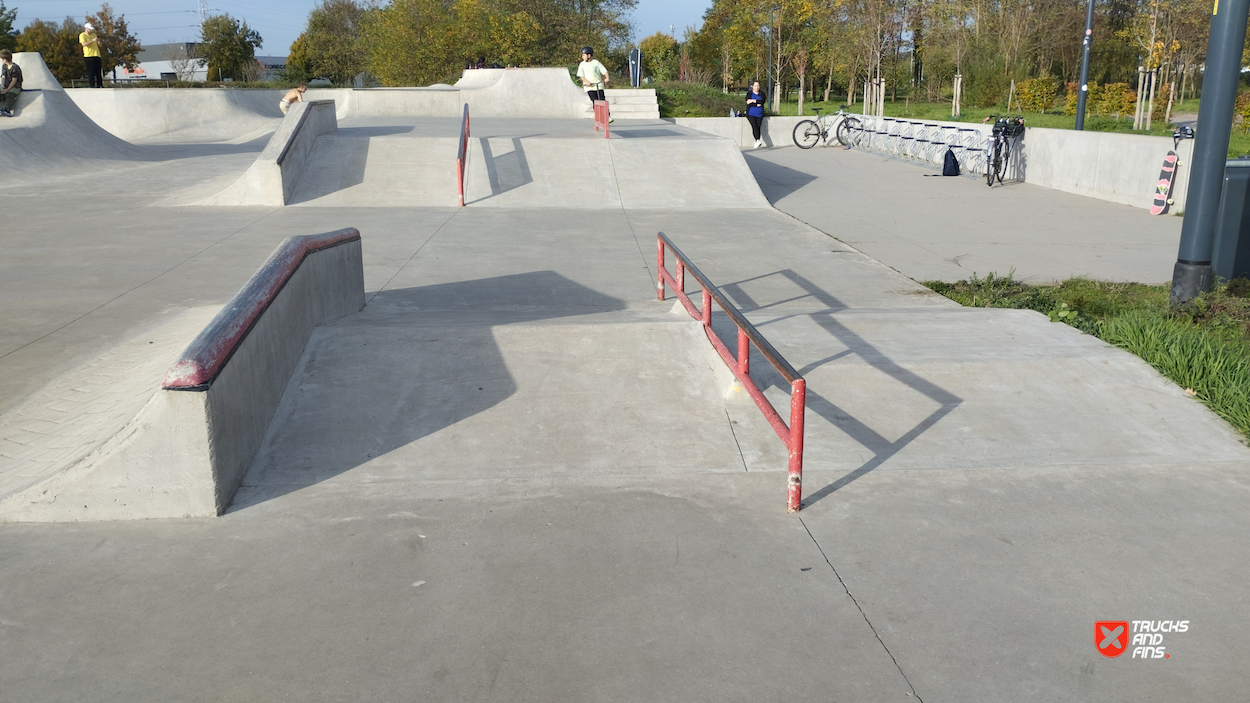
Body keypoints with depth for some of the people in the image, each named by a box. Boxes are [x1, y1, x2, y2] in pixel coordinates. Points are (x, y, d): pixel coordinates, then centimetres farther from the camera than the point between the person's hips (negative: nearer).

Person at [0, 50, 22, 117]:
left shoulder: (15, 68, -11)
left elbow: (14, 81, -15)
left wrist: (7, 90, -21)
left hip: (15, 87, -6)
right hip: (6, 86, 6)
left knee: (10, 96, -34)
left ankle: (7, 109, -59)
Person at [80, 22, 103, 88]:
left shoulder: (94, 35, 21)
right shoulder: (82, 35, 3)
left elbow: (99, 45, 21)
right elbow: (84, 44, -13)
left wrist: (99, 41, -1)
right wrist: (93, 40, -19)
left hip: (97, 55, 6)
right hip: (88, 56, -6)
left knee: (99, 72, 2)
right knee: (91, 72, -9)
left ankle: (100, 85, 5)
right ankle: (91, 86, -9)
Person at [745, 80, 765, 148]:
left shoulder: (762, 94, 13)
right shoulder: (749, 93, 6)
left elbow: (762, 101, -7)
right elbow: (748, 103, -9)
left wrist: (753, 100, -13)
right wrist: (757, 104, -11)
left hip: (759, 114, 3)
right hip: (751, 114, -3)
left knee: (758, 127, -5)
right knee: (754, 126, -20)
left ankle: (757, 142, 0)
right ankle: (758, 141, -31)